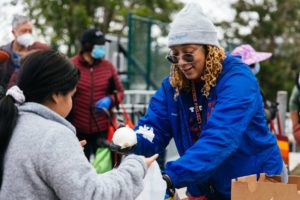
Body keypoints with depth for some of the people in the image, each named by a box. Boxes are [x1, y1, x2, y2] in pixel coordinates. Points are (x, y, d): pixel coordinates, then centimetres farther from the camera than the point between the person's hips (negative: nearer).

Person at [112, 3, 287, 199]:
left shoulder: (237, 79, -24)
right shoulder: (172, 84, -3)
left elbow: (220, 138, -35)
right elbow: (154, 126, -8)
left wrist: (172, 176, -44)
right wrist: (132, 143, -32)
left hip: (257, 181, -5)